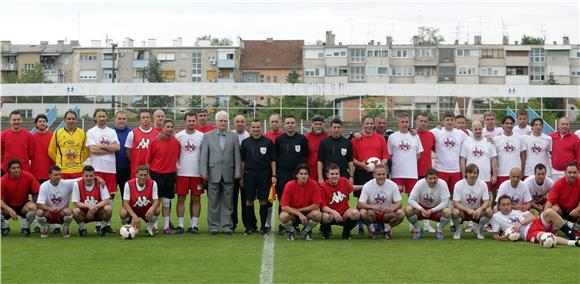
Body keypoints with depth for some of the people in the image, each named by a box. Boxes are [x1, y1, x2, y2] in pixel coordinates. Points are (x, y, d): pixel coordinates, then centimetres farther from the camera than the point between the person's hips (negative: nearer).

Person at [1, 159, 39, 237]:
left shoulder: (28, 176, -14)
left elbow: (36, 192, -7)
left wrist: (35, 204, -19)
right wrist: (10, 210, -33)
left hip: (23, 205, 0)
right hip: (8, 206, 0)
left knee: (33, 207, -33)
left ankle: (25, 227, 0)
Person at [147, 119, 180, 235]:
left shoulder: (177, 143, 2)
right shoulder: (155, 141, -6)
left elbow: (178, 158, 11)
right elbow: (148, 160, -1)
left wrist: (176, 172, 8)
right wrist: (148, 175, -2)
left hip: (170, 174, 2)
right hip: (156, 174, -2)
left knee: (167, 202, 8)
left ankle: (166, 226, 13)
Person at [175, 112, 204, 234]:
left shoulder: (201, 136, 3)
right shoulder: (178, 136, 3)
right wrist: (176, 167, -1)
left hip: (197, 173, 0)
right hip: (182, 173, 0)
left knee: (196, 199, 3)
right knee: (181, 199, 0)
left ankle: (194, 225, 8)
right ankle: (180, 225, 4)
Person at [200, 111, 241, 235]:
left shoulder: (233, 137, 9)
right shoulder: (208, 136, 6)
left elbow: (237, 156, 6)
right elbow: (204, 155, 3)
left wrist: (237, 171, -1)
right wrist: (204, 171, -5)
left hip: (228, 174, 1)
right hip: (213, 174, -1)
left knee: (227, 202, 4)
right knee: (213, 202, 3)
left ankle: (227, 226, 9)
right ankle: (213, 226, 9)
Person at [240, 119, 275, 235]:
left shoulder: (268, 142, 5)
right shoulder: (245, 142, 8)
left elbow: (272, 160, 6)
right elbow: (242, 161, 11)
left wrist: (273, 175, -1)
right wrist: (242, 176, 7)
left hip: (264, 174, -1)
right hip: (249, 174, 1)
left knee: (263, 200, 1)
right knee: (248, 200, 1)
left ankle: (263, 226, 8)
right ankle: (251, 226, 9)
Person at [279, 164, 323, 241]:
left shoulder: (314, 185, -15)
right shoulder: (289, 185, -16)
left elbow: (316, 205, -14)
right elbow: (284, 207, -19)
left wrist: (299, 210, -15)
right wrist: (299, 214, -28)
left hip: (308, 213, 1)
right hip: (292, 214, -1)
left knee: (317, 214, -32)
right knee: (283, 216, -33)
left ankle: (307, 231, 2)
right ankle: (291, 231, 2)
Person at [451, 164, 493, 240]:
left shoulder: (482, 184, -10)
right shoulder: (459, 184, -16)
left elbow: (486, 202, -13)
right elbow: (455, 203, -20)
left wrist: (480, 209, -36)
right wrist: (468, 210, -37)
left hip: (477, 211, 2)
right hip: (463, 211, -2)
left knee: (489, 211, -28)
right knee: (455, 212, -35)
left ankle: (478, 229, 2)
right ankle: (458, 230, -1)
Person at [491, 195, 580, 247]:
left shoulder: (517, 212, 24)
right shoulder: (496, 217, 14)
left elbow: (533, 217, 11)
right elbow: (495, 235, 14)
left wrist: (521, 223, -7)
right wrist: (501, 237, -9)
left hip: (536, 224, 5)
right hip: (527, 233, -5)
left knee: (549, 211, -25)